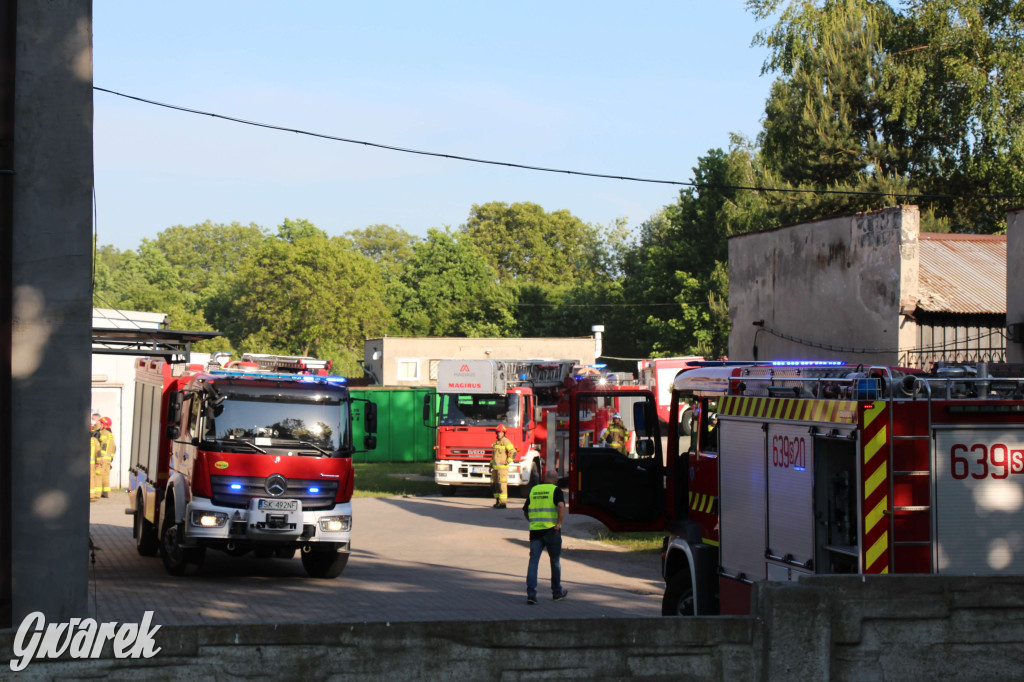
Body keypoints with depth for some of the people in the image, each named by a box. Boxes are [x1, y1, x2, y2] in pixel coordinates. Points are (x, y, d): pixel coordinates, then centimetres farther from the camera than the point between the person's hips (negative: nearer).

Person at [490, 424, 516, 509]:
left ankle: (503, 503, -10)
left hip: (502, 467, -9)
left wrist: (507, 462, -17)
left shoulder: (506, 441, -8)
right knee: (494, 484, 9)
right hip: (495, 467, 9)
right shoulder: (496, 442, 18)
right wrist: (491, 465, 22)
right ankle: (498, 501, 17)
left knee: (501, 484, -10)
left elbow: (513, 452, -16)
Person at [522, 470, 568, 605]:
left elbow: (525, 511, 17)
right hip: (551, 530, -3)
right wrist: (559, 523, -14)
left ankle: (531, 593, -12)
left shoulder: (533, 490, 12)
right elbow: (561, 505, -20)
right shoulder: (556, 490, -2)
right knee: (555, 561, 12)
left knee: (533, 561, 0)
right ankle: (557, 592, 24)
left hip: (535, 531, 3)